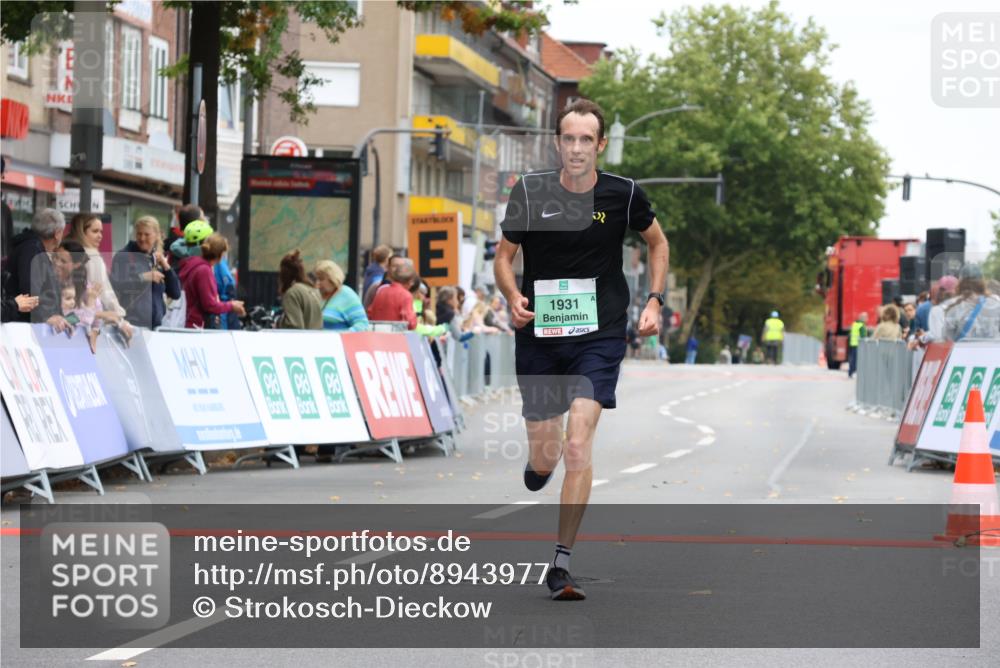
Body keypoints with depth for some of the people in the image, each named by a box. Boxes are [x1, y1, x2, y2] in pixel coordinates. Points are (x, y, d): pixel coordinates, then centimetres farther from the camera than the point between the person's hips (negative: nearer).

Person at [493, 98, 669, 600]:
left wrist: (654, 301, 4)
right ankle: (538, 460, 47)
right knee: (544, 458, 5)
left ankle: (561, 564, -10)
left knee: (578, 446, -17)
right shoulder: (529, 192, -4)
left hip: (598, 336, -1)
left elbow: (658, 242, 15)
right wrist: (513, 297, -12)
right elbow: (503, 257, 7)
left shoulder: (623, 195, -4)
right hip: (538, 334, 1)